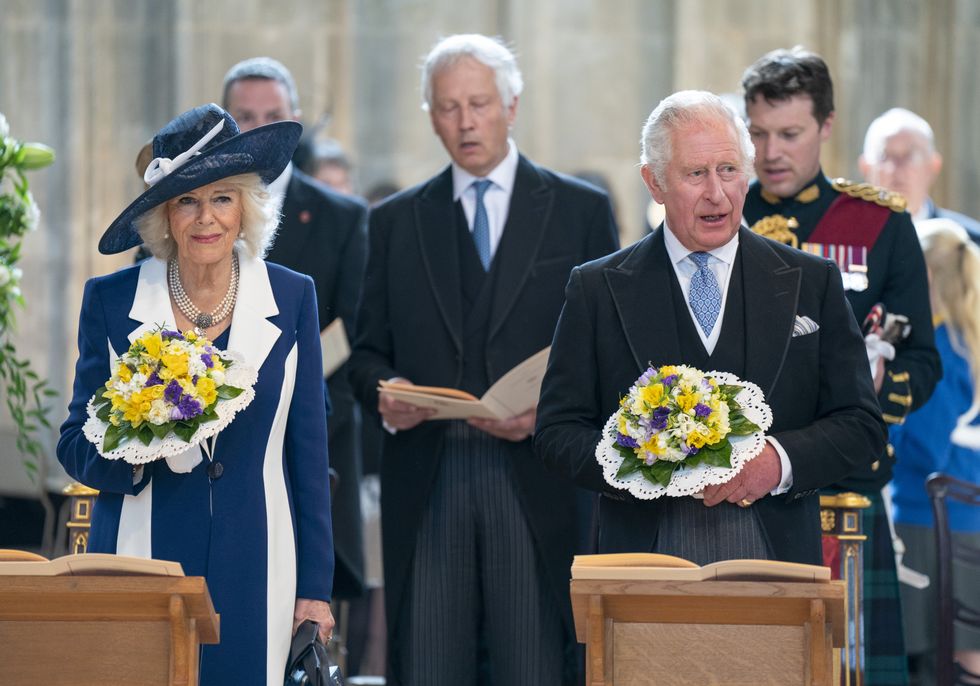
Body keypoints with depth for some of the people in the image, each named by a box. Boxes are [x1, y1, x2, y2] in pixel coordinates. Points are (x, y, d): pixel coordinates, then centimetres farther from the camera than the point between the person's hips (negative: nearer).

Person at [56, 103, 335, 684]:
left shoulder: (291, 298, 3)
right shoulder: (111, 301, 1)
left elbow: (309, 453, 5)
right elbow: (75, 447, 5)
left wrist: (315, 589, 3)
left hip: (254, 566, 1)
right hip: (142, 560, 0)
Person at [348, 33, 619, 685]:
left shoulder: (581, 210, 7)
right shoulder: (396, 221, 14)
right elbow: (369, 352, 16)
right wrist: (384, 391, -7)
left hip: (535, 481, -2)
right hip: (427, 484, 2)